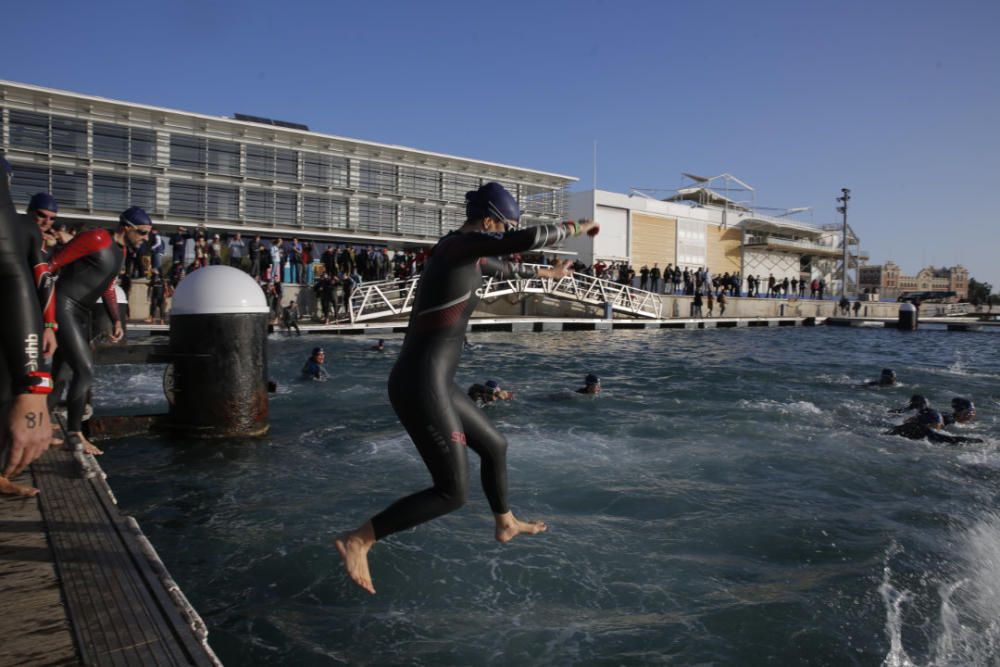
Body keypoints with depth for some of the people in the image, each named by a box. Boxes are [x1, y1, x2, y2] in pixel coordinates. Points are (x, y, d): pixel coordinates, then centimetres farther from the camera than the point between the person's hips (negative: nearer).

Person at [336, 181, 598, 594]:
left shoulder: (463, 254, 15)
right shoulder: (459, 244, -15)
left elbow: (502, 270, 37)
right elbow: (529, 239, -27)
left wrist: (544, 273, 52)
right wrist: (576, 228, -8)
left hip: (428, 383, 11)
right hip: (423, 387, -11)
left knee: (495, 446, 26)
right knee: (452, 493, -2)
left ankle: (505, 524, 49)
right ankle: (357, 540, 4)